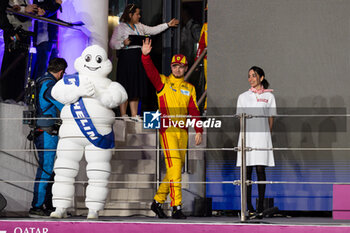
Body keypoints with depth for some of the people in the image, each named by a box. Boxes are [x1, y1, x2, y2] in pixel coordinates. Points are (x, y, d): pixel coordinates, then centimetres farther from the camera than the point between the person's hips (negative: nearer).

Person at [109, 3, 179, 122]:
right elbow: (112, 43, -7)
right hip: (126, 59, -8)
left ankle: (134, 115, 10)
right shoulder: (120, 27, -5)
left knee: (137, 87, 6)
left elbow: (152, 30, 26)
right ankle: (123, 115, 1)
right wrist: (123, 43, -24)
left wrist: (168, 25, 26)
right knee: (125, 89, -5)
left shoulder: (139, 26, 17)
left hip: (139, 59, 8)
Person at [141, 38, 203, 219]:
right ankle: (176, 207, -15)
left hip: (183, 131, 5)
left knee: (177, 168, 6)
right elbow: (150, 71, -13)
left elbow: (194, 111, 13)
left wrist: (198, 131, 3)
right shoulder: (163, 82, 4)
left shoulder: (189, 88, 16)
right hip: (167, 130, -5)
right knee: (174, 166, -14)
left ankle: (158, 201, 20)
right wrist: (145, 56, -30)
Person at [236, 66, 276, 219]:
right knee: (247, 172, -1)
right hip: (247, 136, 2)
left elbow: (271, 119, 7)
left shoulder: (269, 96, 7)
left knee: (260, 170, -4)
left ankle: (260, 208, -2)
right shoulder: (243, 97, 12)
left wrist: (267, 135, 1)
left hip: (262, 136, -2)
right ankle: (249, 208, 1)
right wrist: (245, 131, 0)